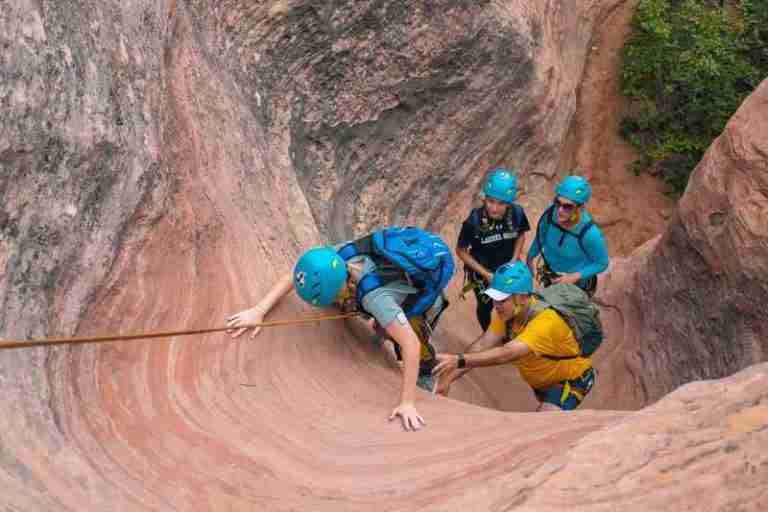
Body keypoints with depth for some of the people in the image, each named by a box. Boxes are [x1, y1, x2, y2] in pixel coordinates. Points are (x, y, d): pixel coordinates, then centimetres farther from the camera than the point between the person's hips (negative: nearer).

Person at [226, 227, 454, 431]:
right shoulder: (338, 255, -29)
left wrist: (407, 403, -45)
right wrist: (258, 311, -26)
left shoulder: (374, 296, -47)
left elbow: (411, 344, -47)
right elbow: (293, 277, -16)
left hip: (426, 301, -6)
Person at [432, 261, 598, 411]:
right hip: (543, 380, 8)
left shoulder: (546, 321, -40)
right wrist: (449, 378, -32)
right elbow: (481, 345, -22)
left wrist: (458, 361, -60)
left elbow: (506, 354, -51)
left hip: (572, 380, -8)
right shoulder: (507, 311, -17)